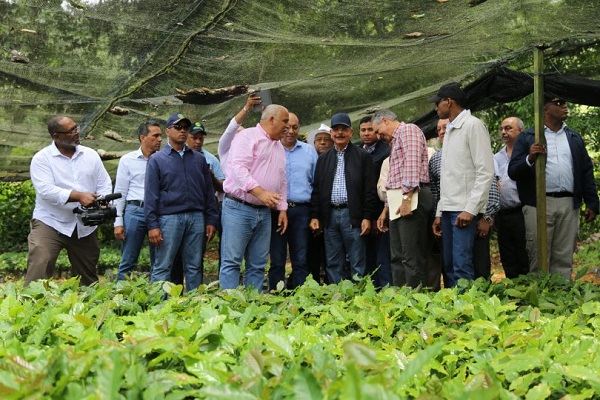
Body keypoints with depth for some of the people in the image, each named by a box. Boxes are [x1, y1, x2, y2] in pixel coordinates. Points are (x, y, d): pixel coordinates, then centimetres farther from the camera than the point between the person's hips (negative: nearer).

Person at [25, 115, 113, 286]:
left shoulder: (91, 155, 7)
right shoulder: (42, 158, -7)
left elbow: (104, 184, 7)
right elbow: (45, 190, -20)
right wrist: (79, 196, -28)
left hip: (85, 226, 4)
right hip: (50, 223, -4)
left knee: (88, 277, 14)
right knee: (38, 272, -15)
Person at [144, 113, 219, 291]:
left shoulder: (199, 158, 15)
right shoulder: (157, 159, 5)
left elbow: (209, 191, 15)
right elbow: (151, 195, -1)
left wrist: (211, 220, 8)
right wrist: (152, 225, -9)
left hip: (196, 217, 3)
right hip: (169, 218, -3)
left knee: (194, 268, 7)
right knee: (162, 268, -2)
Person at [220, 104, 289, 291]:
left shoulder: (279, 147, 20)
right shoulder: (247, 136, -5)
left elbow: (282, 181, 25)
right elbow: (238, 167, -19)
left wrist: (282, 208, 16)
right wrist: (260, 192, -28)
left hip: (264, 212, 8)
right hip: (238, 208, -8)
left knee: (258, 265, 8)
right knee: (231, 262, -7)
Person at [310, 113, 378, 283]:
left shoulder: (362, 156, 3)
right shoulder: (323, 158, 15)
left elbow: (370, 189, -2)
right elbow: (316, 190, 14)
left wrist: (367, 217, -9)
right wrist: (314, 216, 6)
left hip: (353, 215, -4)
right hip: (330, 216, 4)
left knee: (357, 264, -1)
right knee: (333, 264, 9)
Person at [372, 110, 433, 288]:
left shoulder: (408, 130, -2)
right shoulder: (395, 140, 27)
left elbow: (412, 163, -17)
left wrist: (407, 198, -23)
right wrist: (386, 209, 26)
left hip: (411, 198, -10)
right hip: (397, 201, 10)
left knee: (412, 258, -11)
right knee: (398, 257, 9)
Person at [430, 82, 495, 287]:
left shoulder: (473, 125, -5)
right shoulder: (449, 131, 21)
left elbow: (486, 172, -13)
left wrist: (470, 209, -19)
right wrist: (440, 212, 17)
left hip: (464, 209, -9)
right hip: (447, 209, 9)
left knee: (462, 266, -14)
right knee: (449, 265, 7)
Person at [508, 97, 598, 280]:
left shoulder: (575, 137, 17)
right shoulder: (527, 137, 5)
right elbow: (513, 172, -2)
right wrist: (530, 158, -20)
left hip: (568, 204, 4)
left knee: (564, 259, 7)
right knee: (538, 259, -1)